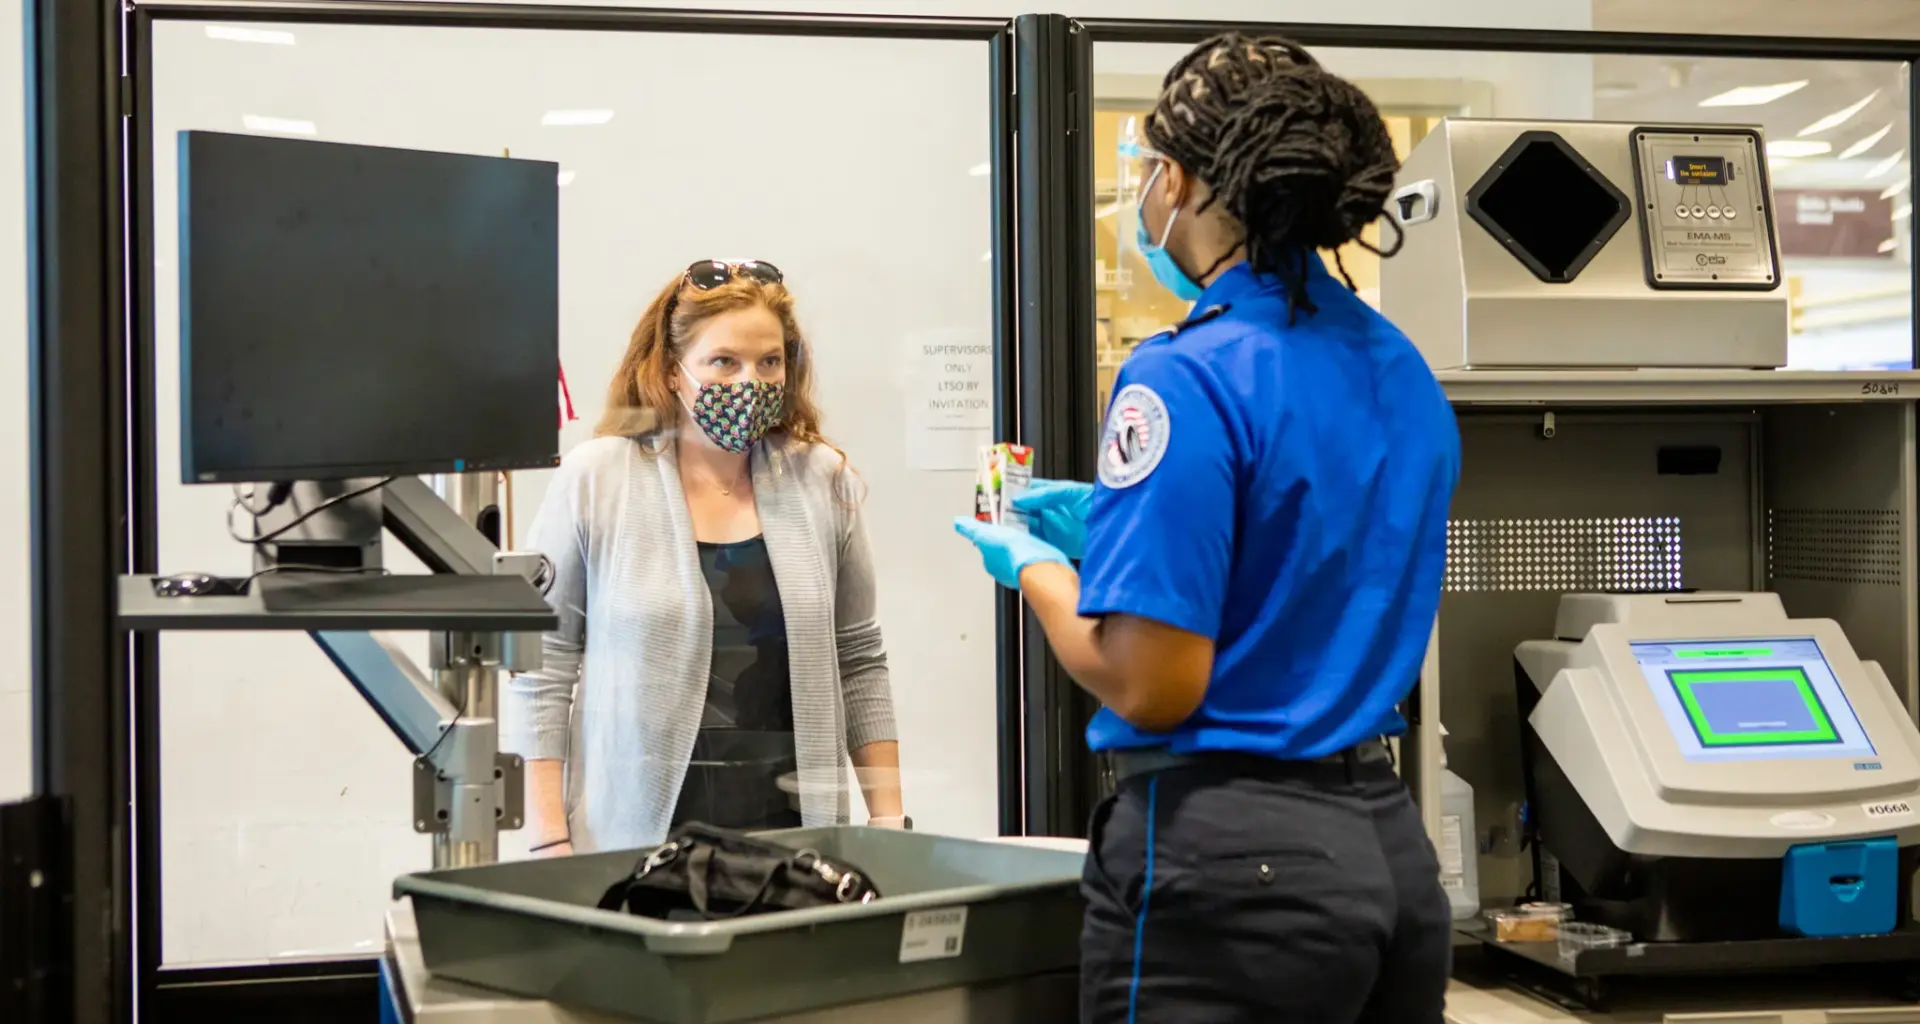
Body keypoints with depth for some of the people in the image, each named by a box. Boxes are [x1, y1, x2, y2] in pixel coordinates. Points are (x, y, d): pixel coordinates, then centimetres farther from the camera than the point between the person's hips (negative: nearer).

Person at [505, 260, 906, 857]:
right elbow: (540, 673, -2)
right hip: (631, 838, -2)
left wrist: (889, 824, 8)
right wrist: (550, 844, -7)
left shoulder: (822, 481, 5)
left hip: (793, 830, 2)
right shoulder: (593, 481, -3)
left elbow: (859, 666, 11)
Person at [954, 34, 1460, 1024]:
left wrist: (1034, 565, -1)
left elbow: (1151, 687, -19)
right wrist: (1113, 524, 22)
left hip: (1230, 864, -8)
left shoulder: (1189, 375, -18)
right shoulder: (1399, 368, 6)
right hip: (1388, 841, 8)